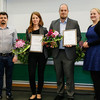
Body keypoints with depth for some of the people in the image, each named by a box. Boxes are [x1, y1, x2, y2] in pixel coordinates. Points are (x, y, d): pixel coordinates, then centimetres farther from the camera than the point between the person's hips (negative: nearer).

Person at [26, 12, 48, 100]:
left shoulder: (44, 30, 4)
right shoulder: (28, 30, 10)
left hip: (42, 54, -1)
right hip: (32, 54, 1)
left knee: (40, 74, 6)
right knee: (31, 74, -3)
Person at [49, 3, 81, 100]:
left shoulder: (74, 23, 4)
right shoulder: (53, 23, 11)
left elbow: (78, 36, 3)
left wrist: (72, 43, -14)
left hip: (68, 53, -3)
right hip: (57, 53, 3)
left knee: (69, 76, 0)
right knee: (59, 75, 12)